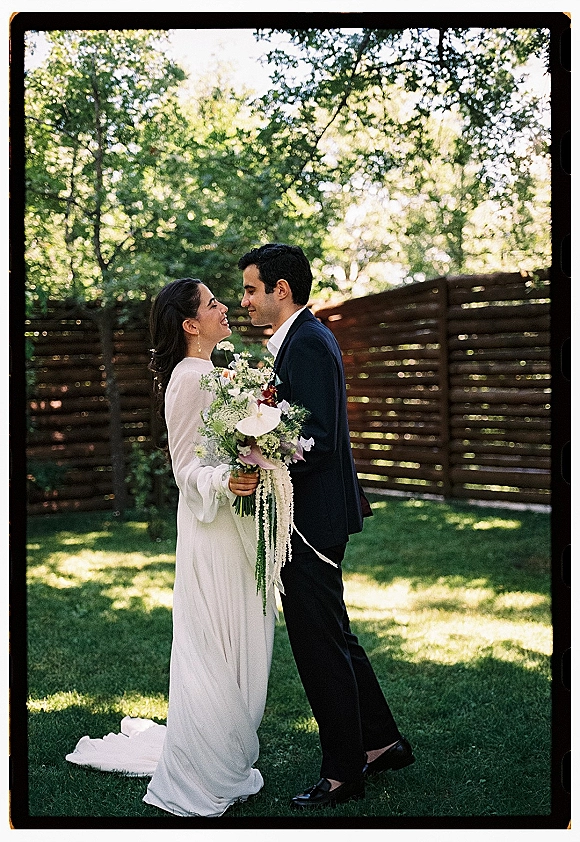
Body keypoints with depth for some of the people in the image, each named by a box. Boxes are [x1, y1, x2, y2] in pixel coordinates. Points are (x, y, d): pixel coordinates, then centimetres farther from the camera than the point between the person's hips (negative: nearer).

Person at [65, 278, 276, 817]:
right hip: (211, 533, -9)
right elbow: (186, 467, -17)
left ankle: (227, 767, 27)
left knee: (240, 651, 14)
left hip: (237, 529, 9)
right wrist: (224, 481, -34)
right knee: (213, 653, -3)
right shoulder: (187, 377, -14)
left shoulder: (213, 372, 15)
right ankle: (197, 787, 9)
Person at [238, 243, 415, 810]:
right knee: (332, 636, 19)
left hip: (313, 518, -11)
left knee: (320, 643, 1)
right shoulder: (299, 339, 15)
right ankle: (381, 742, 31)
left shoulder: (308, 344, -18)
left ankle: (342, 773, 14)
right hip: (312, 514, 11)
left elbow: (320, 440, -25)